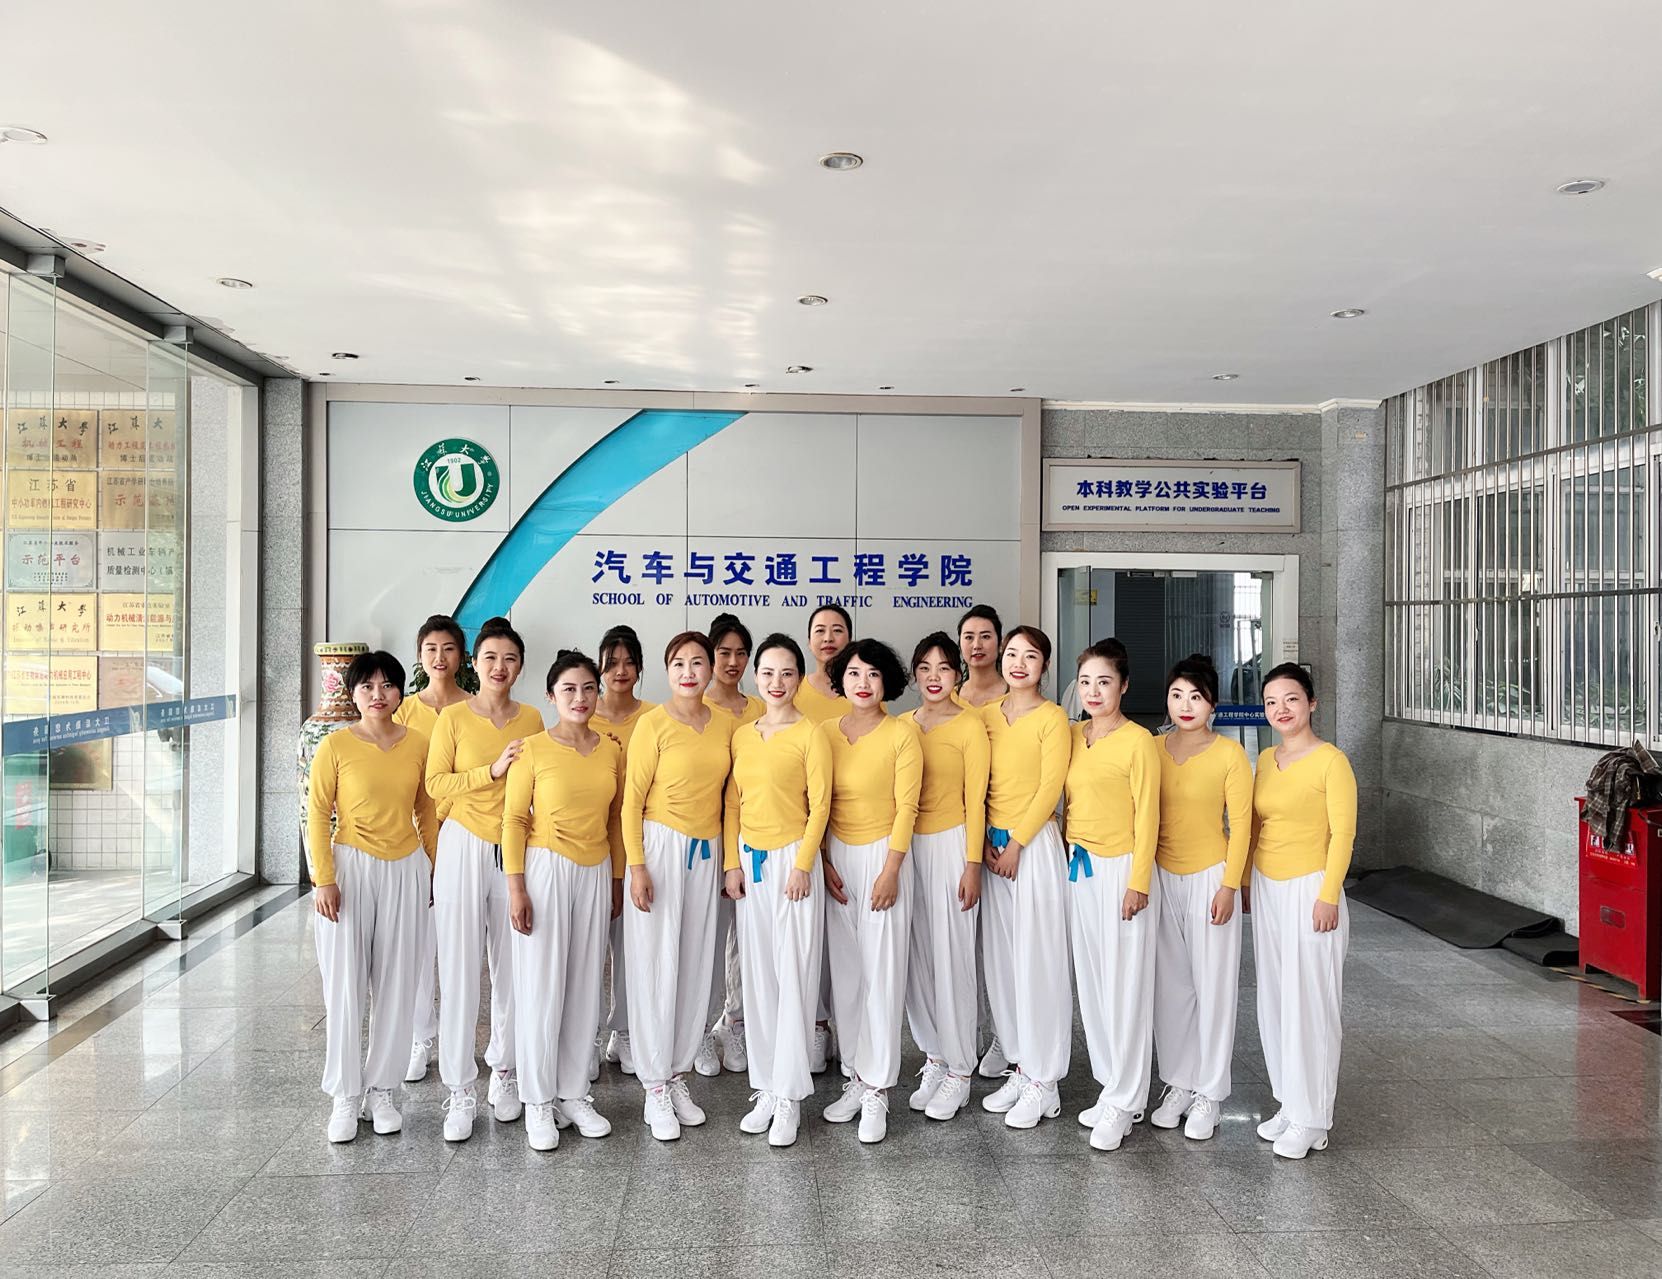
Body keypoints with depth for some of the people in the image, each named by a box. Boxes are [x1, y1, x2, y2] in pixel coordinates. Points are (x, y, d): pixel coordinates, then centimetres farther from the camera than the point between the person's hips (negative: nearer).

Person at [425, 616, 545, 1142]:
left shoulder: (531, 719, 7)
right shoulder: (454, 717, -1)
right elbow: (435, 783, -6)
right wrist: (492, 771, -15)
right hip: (463, 848, -2)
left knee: (513, 966, 6)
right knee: (458, 970, -1)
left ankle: (504, 1071, 25)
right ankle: (460, 1091, 9)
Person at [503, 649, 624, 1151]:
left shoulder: (611, 748, 6)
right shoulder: (533, 749, -6)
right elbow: (514, 820, -6)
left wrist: (617, 879, 12)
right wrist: (516, 888, -10)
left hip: (596, 873, 4)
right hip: (545, 869, -4)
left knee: (585, 985, 8)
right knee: (541, 984, 0)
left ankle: (574, 1094, 20)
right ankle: (538, 1102, 13)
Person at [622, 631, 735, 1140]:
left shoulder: (726, 723, 6)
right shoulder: (654, 724, -7)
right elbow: (632, 800, -7)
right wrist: (637, 865, -13)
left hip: (706, 851, 5)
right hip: (660, 845, -4)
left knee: (696, 965, 8)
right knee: (656, 965, -2)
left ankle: (678, 1075, 20)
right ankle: (655, 1086, 8)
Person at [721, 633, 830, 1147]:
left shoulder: (810, 734, -5)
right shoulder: (742, 736, 10)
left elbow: (820, 805, -8)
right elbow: (733, 804, 11)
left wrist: (802, 865, -13)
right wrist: (732, 864, 4)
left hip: (793, 858, -5)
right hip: (751, 861, 5)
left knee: (794, 976, -3)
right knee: (757, 977, 9)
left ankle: (790, 1096, 6)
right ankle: (766, 1087, 18)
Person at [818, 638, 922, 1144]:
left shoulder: (902, 734, -6)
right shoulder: (825, 732, 5)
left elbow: (906, 808, -7)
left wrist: (890, 871, -12)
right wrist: (823, 864, -1)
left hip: (882, 856, -4)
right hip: (835, 859, 4)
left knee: (882, 974, -3)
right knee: (844, 973, 8)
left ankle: (877, 1089, 6)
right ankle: (856, 1077, 20)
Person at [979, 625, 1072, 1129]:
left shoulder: (1052, 717, -6)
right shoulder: (986, 715, 10)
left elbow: (1050, 786, -10)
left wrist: (1016, 842, -11)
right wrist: (984, 842, 0)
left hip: (1035, 843, -6)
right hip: (993, 845, 6)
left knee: (1038, 959, -2)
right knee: (1000, 959, 9)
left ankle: (1043, 1082, 7)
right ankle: (1020, 1067, 22)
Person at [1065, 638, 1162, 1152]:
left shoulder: (1138, 740, -11)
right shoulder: (1073, 736, 8)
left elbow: (1147, 815, -12)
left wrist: (1138, 882, -15)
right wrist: (1070, 855, 10)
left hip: (1120, 870, -7)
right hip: (1078, 867, 7)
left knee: (1125, 984, 0)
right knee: (1091, 980, 12)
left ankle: (1123, 1102, 10)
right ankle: (1113, 1085, 25)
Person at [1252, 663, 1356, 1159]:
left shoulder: (1330, 760, -11)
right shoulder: (1265, 760, 9)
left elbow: (1343, 833, -13)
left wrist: (1328, 896, -17)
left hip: (1309, 891, -7)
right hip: (1266, 890, 7)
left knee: (1309, 1004, -1)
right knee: (1274, 1000, 11)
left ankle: (1312, 1120, 8)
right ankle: (1290, 1103, 23)